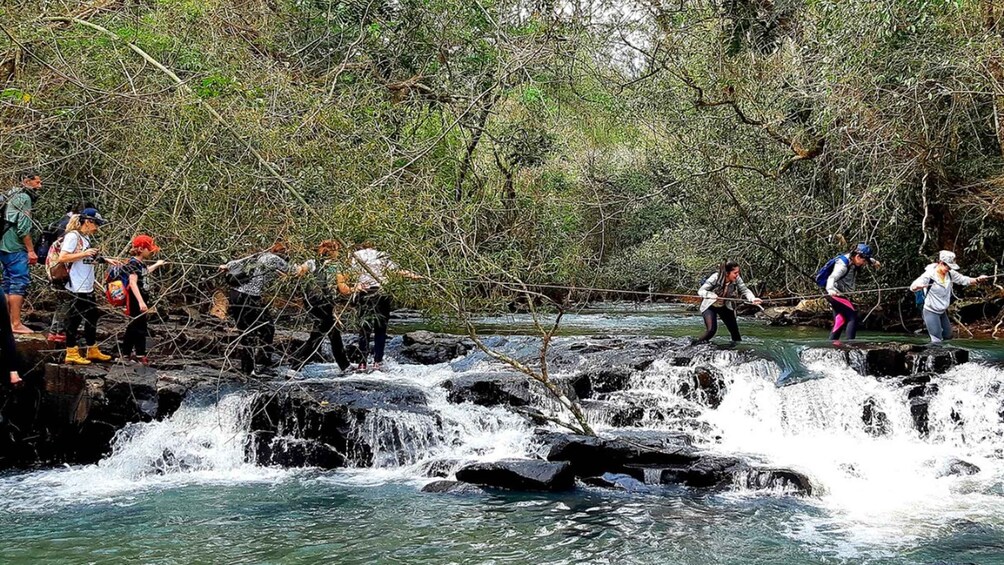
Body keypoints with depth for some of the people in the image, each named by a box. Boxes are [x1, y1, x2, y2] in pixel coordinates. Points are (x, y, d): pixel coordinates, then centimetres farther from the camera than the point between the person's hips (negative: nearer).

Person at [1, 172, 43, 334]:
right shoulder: (24, 198, -10)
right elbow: (23, 227, -17)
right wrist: (31, 250, -15)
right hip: (16, 247, -10)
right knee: (20, 283, -9)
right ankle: (16, 324, -11)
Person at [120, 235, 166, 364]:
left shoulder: (141, 263, 10)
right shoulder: (133, 263, -19)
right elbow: (133, 283, -29)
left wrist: (156, 265, 43)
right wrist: (141, 302, -37)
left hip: (141, 300, 10)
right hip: (135, 301, -10)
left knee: (134, 326, 14)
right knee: (140, 327, -4)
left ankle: (127, 353, 22)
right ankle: (140, 355, 4)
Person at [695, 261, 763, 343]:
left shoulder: (737, 279, -19)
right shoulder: (715, 278, -29)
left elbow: (745, 290, -25)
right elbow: (701, 291, -27)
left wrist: (753, 299, -46)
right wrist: (712, 295, -47)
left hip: (725, 306, 4)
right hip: (710, 306, -4)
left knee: (734, 330, 4)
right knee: (711, 330, -20)